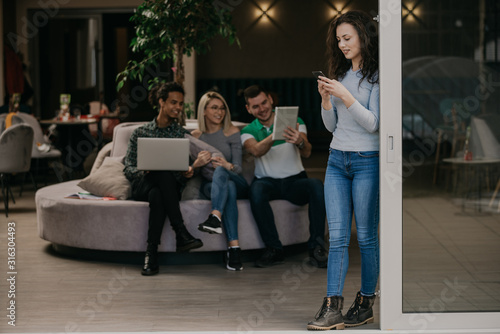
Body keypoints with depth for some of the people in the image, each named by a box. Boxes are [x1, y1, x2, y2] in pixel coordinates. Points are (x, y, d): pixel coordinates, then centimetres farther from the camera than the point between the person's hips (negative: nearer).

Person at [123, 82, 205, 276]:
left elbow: (184, 172, 12)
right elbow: (128, 168, 7)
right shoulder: (140, 133, 15)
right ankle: (181, 233, -43)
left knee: (156, 195, -38)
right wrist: (143, 171, -16)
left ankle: (152, 252, -41)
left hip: (171, 187, 1)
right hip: (142, 186, -1)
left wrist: (189, 172, -14)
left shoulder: (183, 135, 17)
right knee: (163, 173, -38)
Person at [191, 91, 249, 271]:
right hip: (209, 184, 1)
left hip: (237, 183, -1)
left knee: (220, 171, -37)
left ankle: (215, 217, -61)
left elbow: (238, 168, -3)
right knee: (228, 188, -37)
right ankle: (233, 246, -51)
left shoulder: (232, 132, 4)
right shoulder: (195, 135, 11)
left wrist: (228, 166, -26)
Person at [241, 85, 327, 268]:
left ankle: (316, 247, -25)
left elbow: (306, 153, -11)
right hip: (267, 182, 0)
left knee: (316, 185, -32)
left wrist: (300, 141, -36)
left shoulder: (294, 122, 6)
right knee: (256, 190, -35)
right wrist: (274, 135, -37)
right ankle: (274, 249, -27)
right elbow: (256, 151, -17)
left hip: (295, 180, 0)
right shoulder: (248, 131, 7)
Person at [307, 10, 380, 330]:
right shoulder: (340, 74, 14)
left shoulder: (377, 76, -6)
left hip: (367, 162, -6)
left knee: (366, 236, 1)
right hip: (337, 160, 6)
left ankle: (366, 304, 12)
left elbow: (373, 123, -13)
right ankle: (332, 308, -4)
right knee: (337, 236, -1)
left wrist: (345, 96, -20)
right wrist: (325, 100, -2)